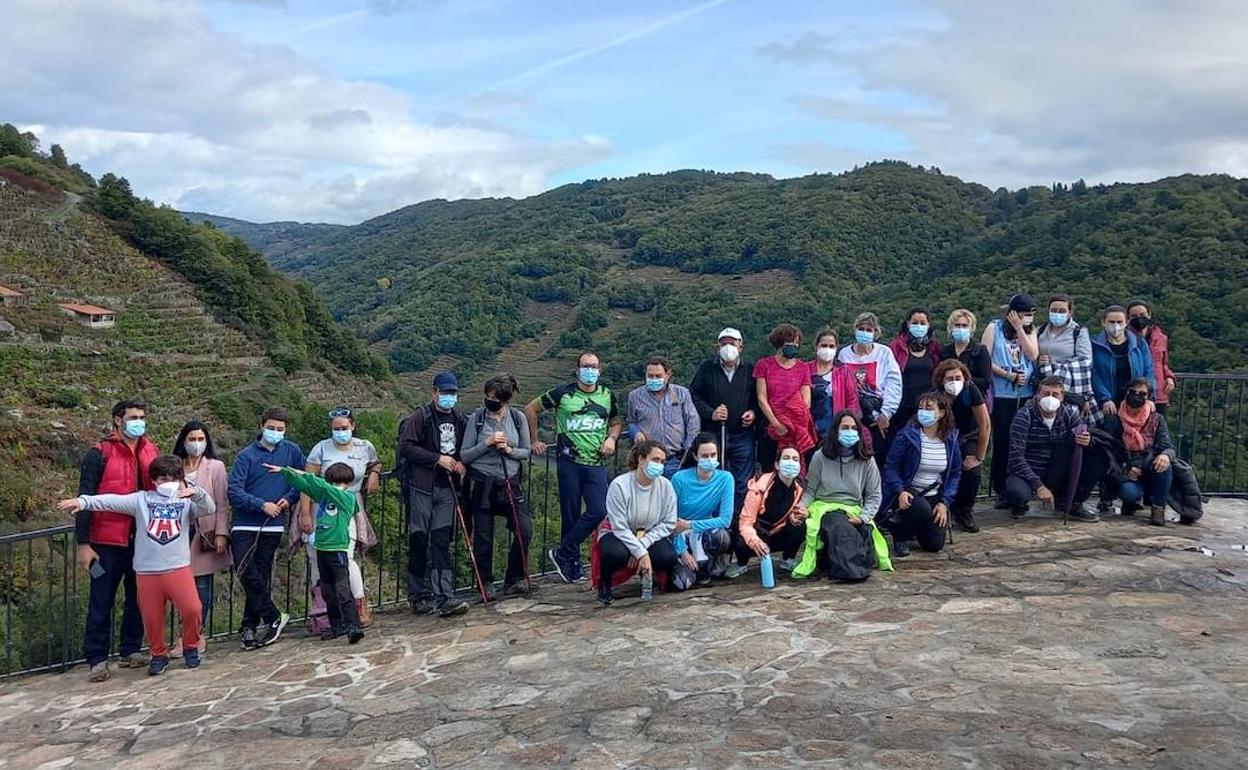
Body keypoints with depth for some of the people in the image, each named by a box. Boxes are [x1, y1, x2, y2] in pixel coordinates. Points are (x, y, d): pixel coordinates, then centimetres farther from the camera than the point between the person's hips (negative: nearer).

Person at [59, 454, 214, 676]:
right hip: (146, 571, 1)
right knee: (151, 616, 7)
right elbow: (112, 501, -2)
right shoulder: (141, 499, 7)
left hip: (179, 568, -1)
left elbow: (209, 509, -7)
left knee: (192, 609, -12)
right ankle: (159, 655, 29)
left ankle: (191, 648, 14)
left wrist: (197, 492, -25)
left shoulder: (186, 500, 7)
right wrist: (83, 501, -15)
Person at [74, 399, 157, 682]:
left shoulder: (151, 452, 8)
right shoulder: (99, 455, -6)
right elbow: (85, 499, -7)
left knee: (138, 597, 12)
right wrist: (83, 543, -11)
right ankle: (97, 659, 11)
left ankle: (130, 650, 25)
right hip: (108, 542, -5)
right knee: (101, 602, 3)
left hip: (142, 539, 5)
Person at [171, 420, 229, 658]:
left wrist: (221, 533, -7)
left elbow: (221, 504, -1)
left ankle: (199, 634, 15)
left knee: (202, 585, 3)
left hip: (205, 533, -2)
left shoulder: (215, 467, 1)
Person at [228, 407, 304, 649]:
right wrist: (262, 505, -15)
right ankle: (274, 617, 2)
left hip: (273, 526, 1)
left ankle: (250, 627, 19)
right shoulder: (247, 455, -3)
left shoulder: (292, 451, 4)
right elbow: (234, 491, -8)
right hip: (245, 525, -1)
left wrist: (289, 498, -4)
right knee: (246, 573, -14)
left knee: (261, 577, 6)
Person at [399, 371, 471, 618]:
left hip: (447, 489, 4)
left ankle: (443, 598, -6)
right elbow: (405, 446, -11)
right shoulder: (421, 416, -3)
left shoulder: (460, 420, 14)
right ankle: (418, 597, 12)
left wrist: (461, 463, 3)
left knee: (441, 542, -1)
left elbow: (465, 449, 25)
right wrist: (438, 458, -14)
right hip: (422, 488, -4)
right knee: (419, 542, 2)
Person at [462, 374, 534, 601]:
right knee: (483, 537, 5)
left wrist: (509, 450, -12)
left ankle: (514, 579, 10)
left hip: (510, 482, 2)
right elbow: (464, 456, -5)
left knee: (524, 530, -8)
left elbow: (526, 453, 7)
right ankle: (486, 583, 22)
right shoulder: (476, 418, -6)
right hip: (482, 483, -1)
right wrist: (487, 443, -17)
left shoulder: (518, 418, -1)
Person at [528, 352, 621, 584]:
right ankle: (573, 564, 16)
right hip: (569, 461, -3)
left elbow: (615, 423, 25)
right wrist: (534, 441, 7)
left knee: (598, 511, -11)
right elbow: (530, 409, 8)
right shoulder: (563, 393, 0)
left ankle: (562, 554, 4)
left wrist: (611, 438, 4)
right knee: (571, 514, 2)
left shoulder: (607, 395, 10)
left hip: (596, 463, 3)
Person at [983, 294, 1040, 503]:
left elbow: (1033, 355, -5)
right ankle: (1001, 490, 10)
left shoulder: (1030, 330, 11)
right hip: (1001, 395, -3)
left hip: (1026, 395, 3)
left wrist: (1019, 329, -6)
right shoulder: (995, 328, 2)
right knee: (1002, 442, 2)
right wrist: (1009, 375, -11)